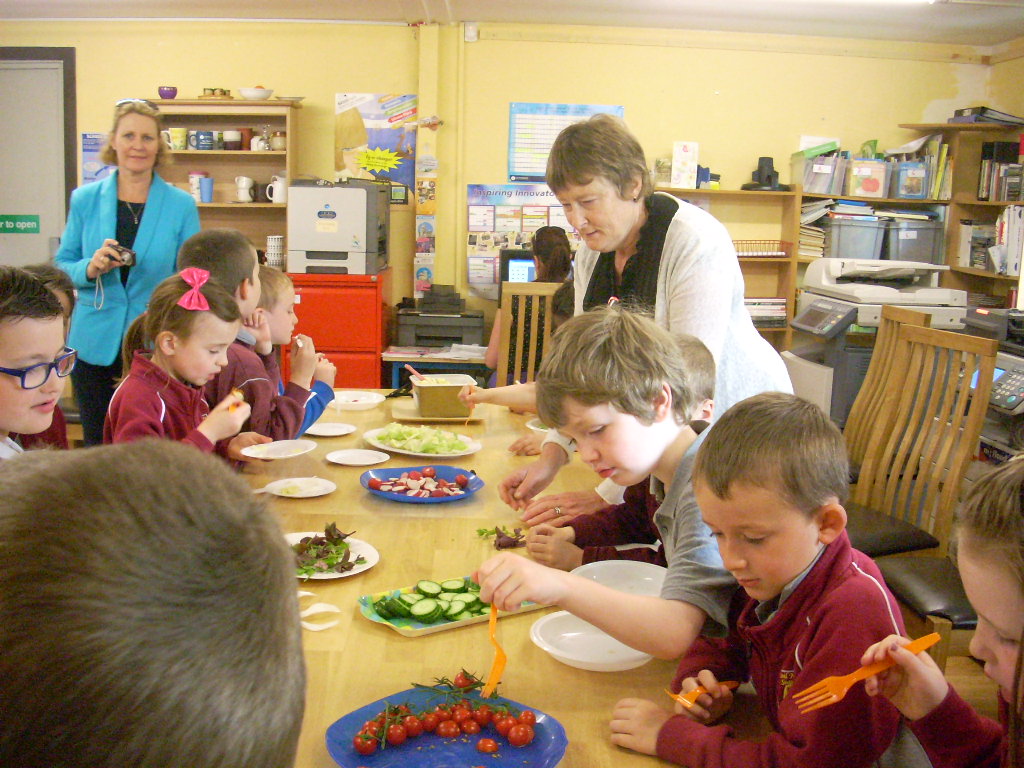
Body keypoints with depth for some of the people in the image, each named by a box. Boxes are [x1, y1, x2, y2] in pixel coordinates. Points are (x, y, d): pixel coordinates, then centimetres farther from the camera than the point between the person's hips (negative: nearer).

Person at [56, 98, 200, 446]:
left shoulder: (181, 205, 0)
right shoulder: (85, 199, 5)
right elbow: (62, 267, 9)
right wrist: (90, 268, -13)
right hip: (95, 347, 2)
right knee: (97, 446, 11)